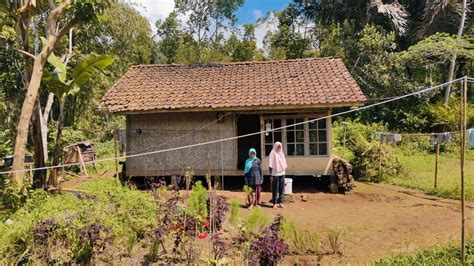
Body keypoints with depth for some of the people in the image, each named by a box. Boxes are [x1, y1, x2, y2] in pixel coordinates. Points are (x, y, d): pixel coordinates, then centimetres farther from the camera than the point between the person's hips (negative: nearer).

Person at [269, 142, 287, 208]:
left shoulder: (281, 153, 12)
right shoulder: (272, 154, -5)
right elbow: (271, 165, -8)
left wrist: (284, 170, 10)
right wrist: (271, 175, -12)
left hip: (282, 173, 5)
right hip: (275, 174, -5)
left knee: (281, 188, 6)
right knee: (275, 189, 0)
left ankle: (280, 202, 13)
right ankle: (274, 203, 7)